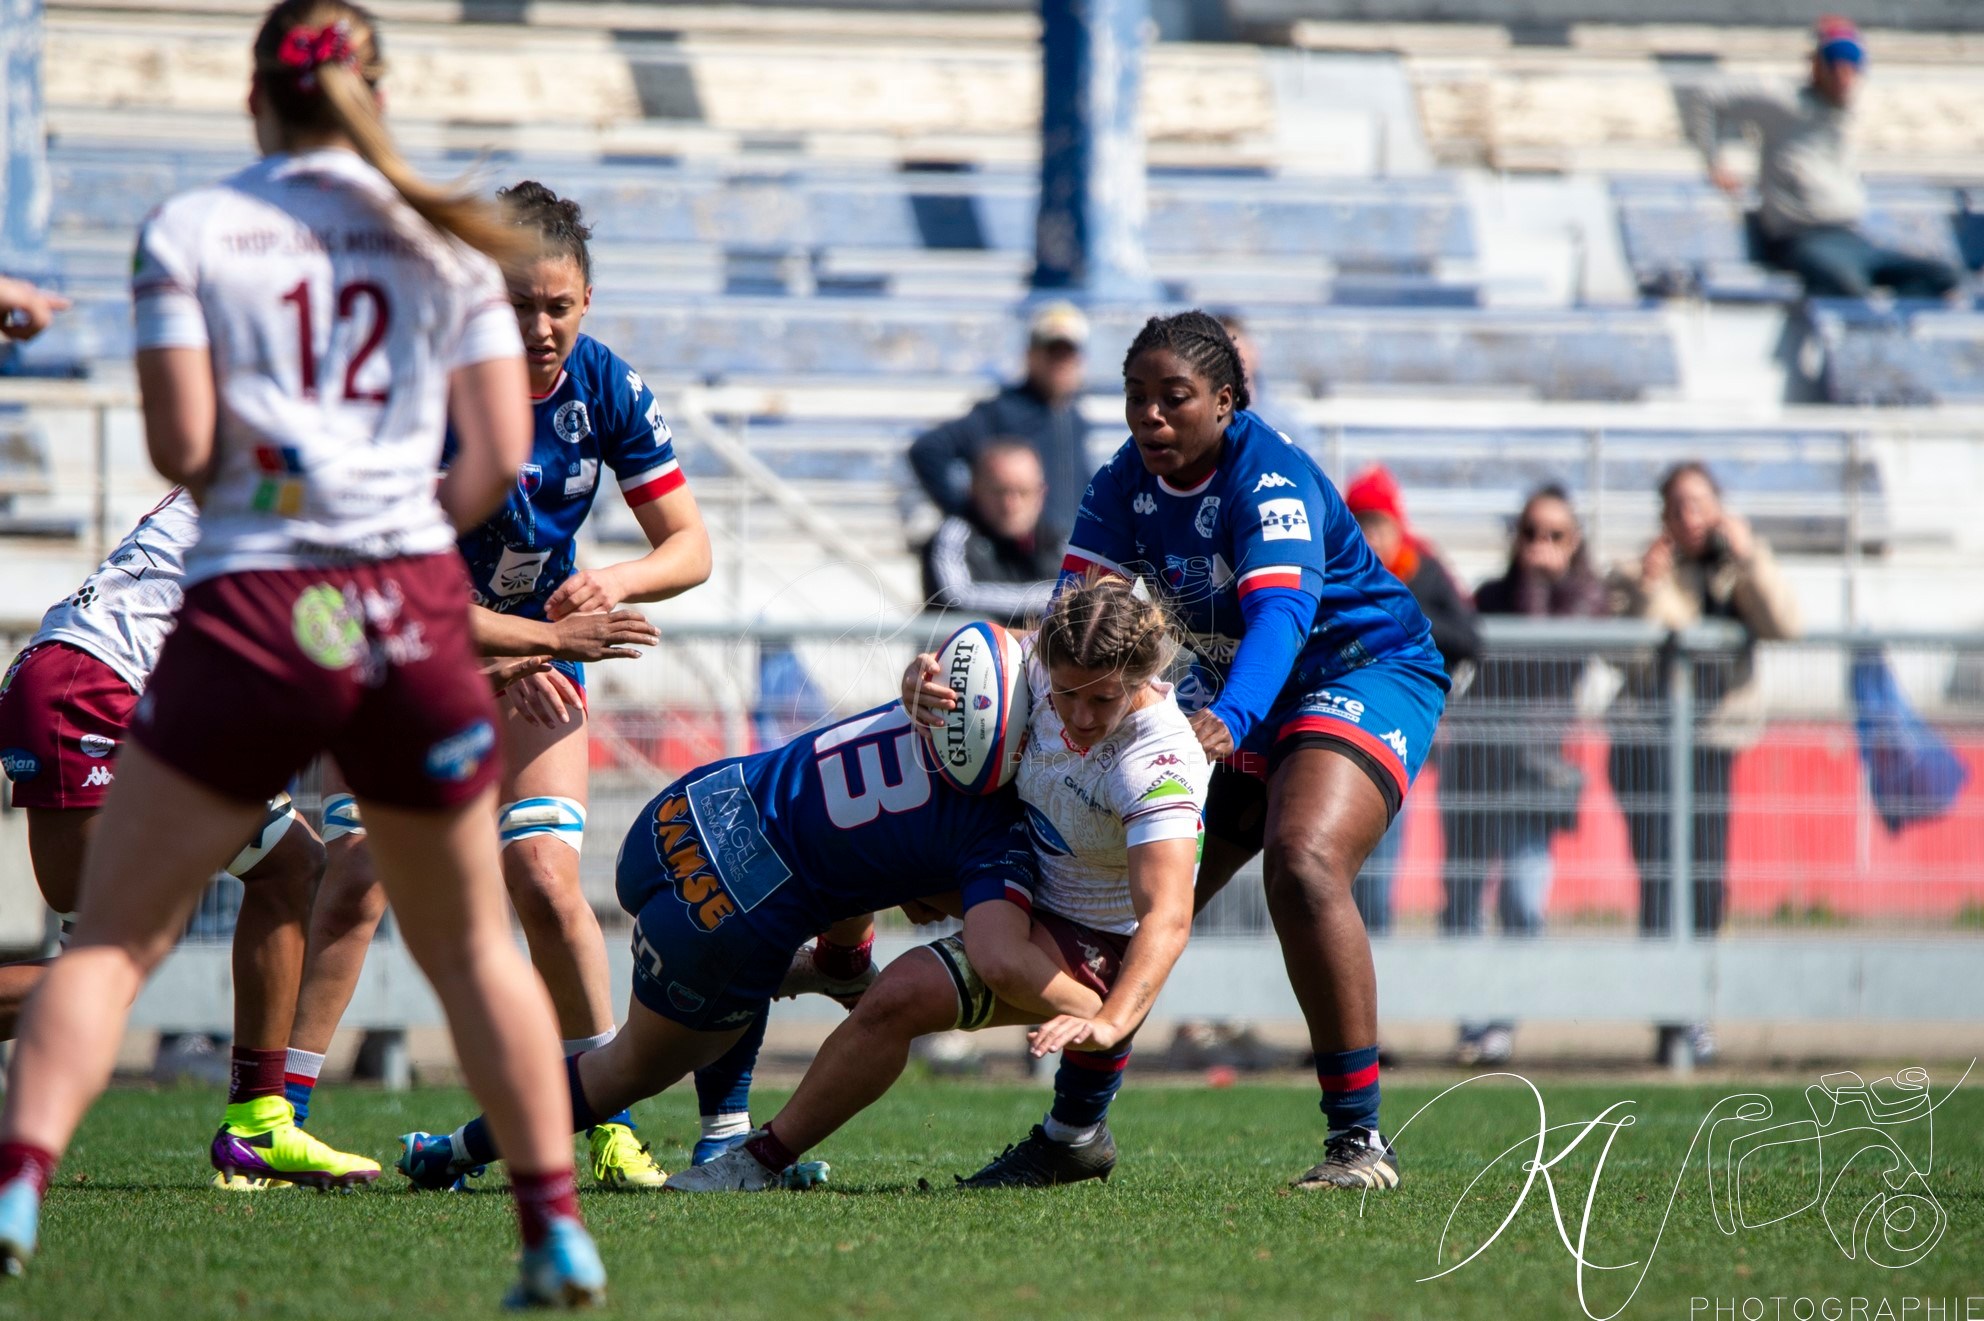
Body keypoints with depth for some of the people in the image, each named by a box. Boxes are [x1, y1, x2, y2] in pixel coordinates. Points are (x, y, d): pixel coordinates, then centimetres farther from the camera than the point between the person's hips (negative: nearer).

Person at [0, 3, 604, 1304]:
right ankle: (557, 1225, 13)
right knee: (471, 945, 17)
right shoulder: (443, 237, 8)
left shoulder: (188, 229, 2)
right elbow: (500, 455, 3)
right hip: (415, 614, 2)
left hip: (252, 612, -2)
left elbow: (182, 447, -5)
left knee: (113, 937, 3)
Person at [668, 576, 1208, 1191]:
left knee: (897, 1001, -24)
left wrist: (1110, 1023, -64)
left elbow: (1168, 918, -48)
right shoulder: (1047, 662, -19)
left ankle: (767, 1157, -8)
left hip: (1094, 945, -8)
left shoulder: (1159, 765, -38)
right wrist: (922, 673, -22)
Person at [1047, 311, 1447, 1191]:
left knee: (1302, 862, -31)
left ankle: (1359, 1138, -30)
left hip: (1366, 673, -8)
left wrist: (1230, 717, -59)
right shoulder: (1126, 484, -5)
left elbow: (1281, 612, -41)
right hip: (1233, 696, 8)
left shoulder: (1268, 477, -26)